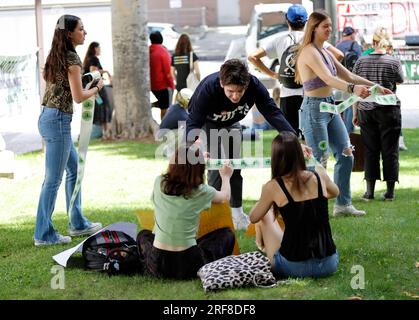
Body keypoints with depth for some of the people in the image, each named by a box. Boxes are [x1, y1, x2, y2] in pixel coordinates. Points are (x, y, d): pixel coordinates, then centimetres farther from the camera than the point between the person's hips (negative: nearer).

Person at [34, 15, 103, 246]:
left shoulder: (56, 56, 12)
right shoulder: (72, 58, -14)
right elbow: (78, 96, -16)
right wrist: (97, 88, 2)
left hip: (47, 117, 10)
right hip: (58, 120, -10)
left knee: (74, 169, 20)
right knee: (53, 179, -4)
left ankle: (77, 223, 28)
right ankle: (44, 235, 2)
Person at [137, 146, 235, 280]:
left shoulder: (159, 183, -1)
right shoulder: (201, 191, -7)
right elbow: (225, 196, 16)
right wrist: (226, 177, 38)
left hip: (158, 265, 2)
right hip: (188, 267, -2)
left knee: (143, 235, 36)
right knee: (227, 234, 20)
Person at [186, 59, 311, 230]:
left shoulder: (254, 85, -35)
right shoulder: (208, 89, -43)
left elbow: (273, 113, -31)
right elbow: (192, 123, -42)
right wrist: (196, 141, -65)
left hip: (231, 122, 4)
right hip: (207, 123, -4)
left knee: (236, 166, 5)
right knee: (216, 168, -14)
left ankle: (237, 213, 18)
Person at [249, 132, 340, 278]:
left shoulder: (273, 187, -11)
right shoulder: (319, 175, -2)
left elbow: (253, 218, 8)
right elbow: (335, 192, 24)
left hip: (294, 267, -3)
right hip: (329, 265, 3)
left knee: (265, 216, 21)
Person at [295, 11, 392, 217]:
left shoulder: (325, 52, 14)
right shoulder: (309, 52, -15)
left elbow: (348, 75, 17)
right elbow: (328, 78, -30)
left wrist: (375, 87, 11)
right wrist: (352, 88, -45)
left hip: (330, 107, 9)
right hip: (314, 109, -9)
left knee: (346, 155, 10)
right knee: (319, 161, -6)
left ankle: (343, 204, 18)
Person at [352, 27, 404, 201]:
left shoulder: (361, 61, 0)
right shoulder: (394, 62, -7)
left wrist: (355, 113, 12)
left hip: (366, 110, 2)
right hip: (389, 110, -2)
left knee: (370, 150, 8)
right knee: (389, 150, 5)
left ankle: (369, 190, 8)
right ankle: (390, 190, 7)